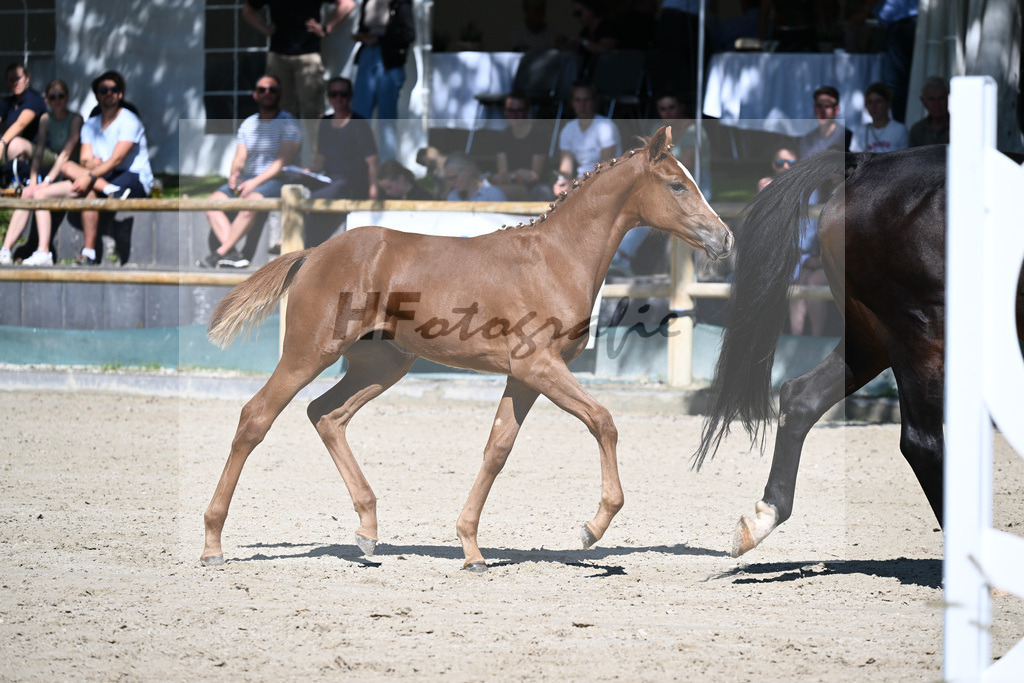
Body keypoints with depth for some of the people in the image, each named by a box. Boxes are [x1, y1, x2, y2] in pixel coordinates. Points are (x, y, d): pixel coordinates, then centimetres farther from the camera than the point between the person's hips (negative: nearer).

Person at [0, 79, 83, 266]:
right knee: (26, 195, -20)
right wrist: (33, 182, -15)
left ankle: (44, 253, -34)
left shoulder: (76, 119, -9)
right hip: (51, 172, 5)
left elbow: (66, 152, -17)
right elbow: (39, 151, -2)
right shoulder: (45, 119, 7)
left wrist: (47, 182, -24)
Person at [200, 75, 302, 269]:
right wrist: (234, 174, -10)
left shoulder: (288, 123, -2)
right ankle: (233, 255, -30)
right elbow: (240, 158, 14)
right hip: (248, 179, 7)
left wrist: (256, 182, -21)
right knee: (213, 200, -17)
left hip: (275, 180, -7)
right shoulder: (248, 124, 17)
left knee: (250, 201, -36)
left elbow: (284, 161, -13)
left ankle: (220, 253, -32)